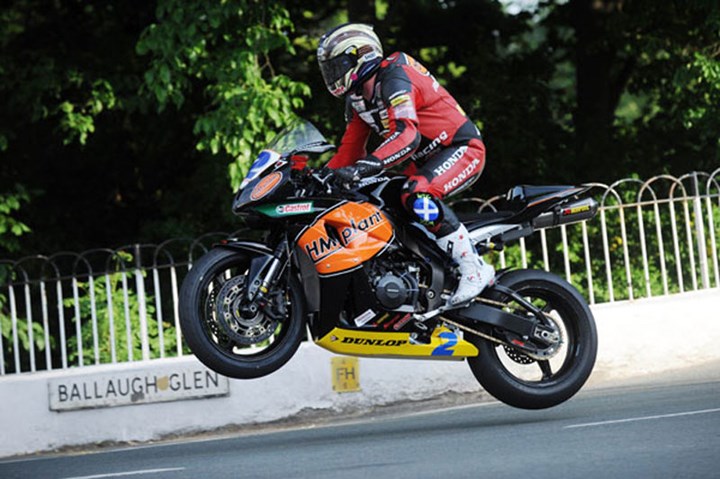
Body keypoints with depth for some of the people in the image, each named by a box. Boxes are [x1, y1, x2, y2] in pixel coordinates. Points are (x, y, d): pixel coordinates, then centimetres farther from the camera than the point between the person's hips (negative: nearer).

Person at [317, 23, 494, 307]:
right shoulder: (358, 97, 8)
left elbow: (407, 136, -37)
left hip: (462, 148, -10)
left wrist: (364, 167, -47)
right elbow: (351, 148, 13)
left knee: (418, 197, -35)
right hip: (426, 160, 10)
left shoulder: (393, 79, -22)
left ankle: (475, 270, -29)